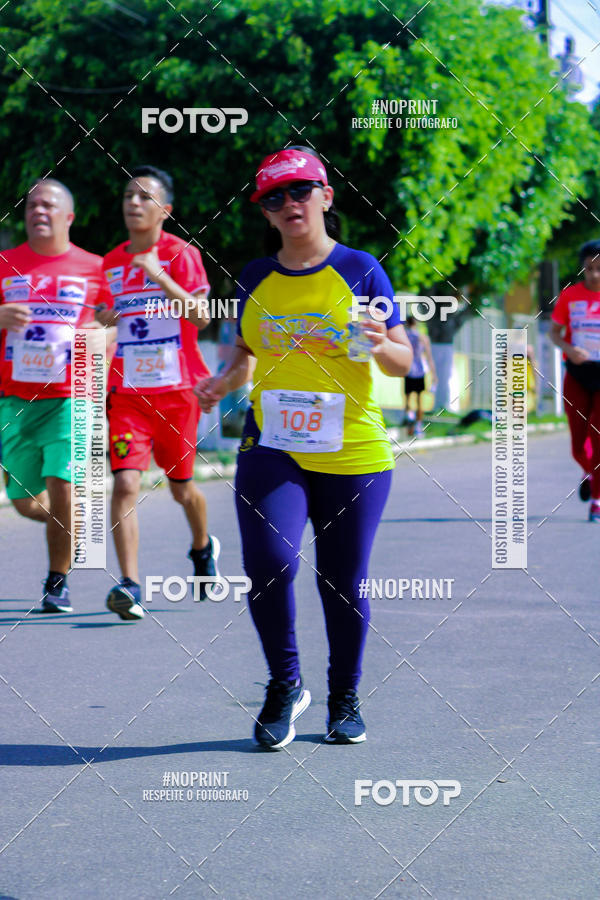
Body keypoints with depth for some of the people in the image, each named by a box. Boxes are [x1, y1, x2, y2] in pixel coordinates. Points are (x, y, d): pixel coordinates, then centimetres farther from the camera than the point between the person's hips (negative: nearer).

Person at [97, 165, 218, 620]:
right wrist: (103, 318, 2)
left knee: (181, 488, 13)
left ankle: (203, 548, 44)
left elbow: (201, 316, -17)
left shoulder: (181, 254, -4)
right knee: (125, 483, -16)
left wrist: (159, 276, -25)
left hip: (177, 390, -2)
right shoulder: (112, 263, 9)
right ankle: (130, 586, -18)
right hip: (127, 391, 2)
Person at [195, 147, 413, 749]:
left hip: (353, 453, -1)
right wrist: (223, 382, 0)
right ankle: (285, 684, 2)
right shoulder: (256, 277, 7)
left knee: (344, 584, 5)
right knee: (268, 560, -20)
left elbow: (403, 361, 1)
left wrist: (380, 346, -21)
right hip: (271, 447, 1)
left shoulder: (359, 269, -1)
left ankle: (345, 698, 28)